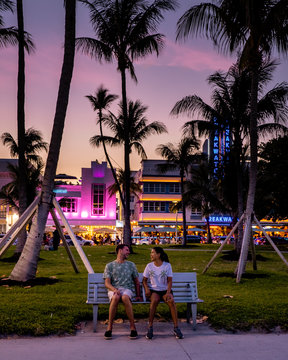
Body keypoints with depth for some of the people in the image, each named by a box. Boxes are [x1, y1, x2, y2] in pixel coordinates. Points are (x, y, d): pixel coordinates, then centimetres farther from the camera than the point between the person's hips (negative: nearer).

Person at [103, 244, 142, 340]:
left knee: (125, 297, -37)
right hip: (113, 289, 0)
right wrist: (114, 289, -16)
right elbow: (107, 283, 4)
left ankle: (132, 326, -29)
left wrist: (138, 295, 10)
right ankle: (109, 327, -26)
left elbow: (136, 281, 22)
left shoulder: (131, 265, 19)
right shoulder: (109, 265, 14)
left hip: (127, 289, 0)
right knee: (115, 298, -38)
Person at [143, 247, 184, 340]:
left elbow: (169, 281, 0)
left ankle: (176, 327, -24)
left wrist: (168, 292, -16)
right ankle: (150, 327, -28)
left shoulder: (167, 265, 2)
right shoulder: (149, 266, 5)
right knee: (154, 300, -35)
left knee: (171, 301, -32)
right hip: (154, 290, 0)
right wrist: (146, 289, -11)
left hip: (165, 290, 0)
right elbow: (144, 280, 10)